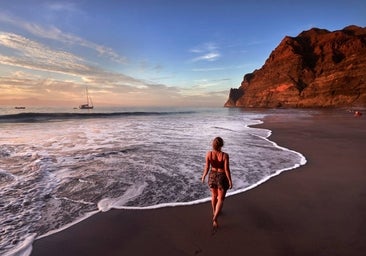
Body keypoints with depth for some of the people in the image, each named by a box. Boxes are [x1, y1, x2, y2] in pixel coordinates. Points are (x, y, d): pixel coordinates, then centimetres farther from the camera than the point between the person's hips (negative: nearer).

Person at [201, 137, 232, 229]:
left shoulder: (209, 154, -15)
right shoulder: (225, 155, -21)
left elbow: (207, 167, -9)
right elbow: (227, 169, -18)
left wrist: (203, 176, 7)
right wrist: (230, 181, -6)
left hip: (212, 176, 3)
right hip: (222, 178, -3)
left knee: (214, 195, 26)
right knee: (221, 199, 11)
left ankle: (214, 212, 47)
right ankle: (215, 218, -1)